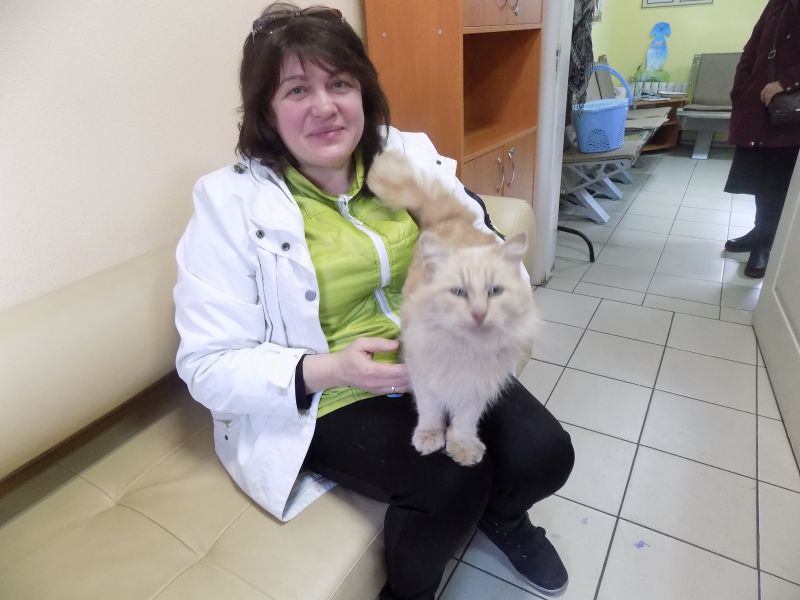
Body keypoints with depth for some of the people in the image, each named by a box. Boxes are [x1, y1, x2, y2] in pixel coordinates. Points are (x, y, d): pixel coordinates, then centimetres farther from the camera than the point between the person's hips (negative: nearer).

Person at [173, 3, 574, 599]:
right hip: (324, 402, -3)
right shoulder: (232, 203, -11)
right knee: (452, 482, -22)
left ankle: (501, 514, 29)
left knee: (545, 454, -10)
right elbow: (210, 364, -12)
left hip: (440, 366, 4)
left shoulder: (410, 156, 1)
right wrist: (330, 369, -26)